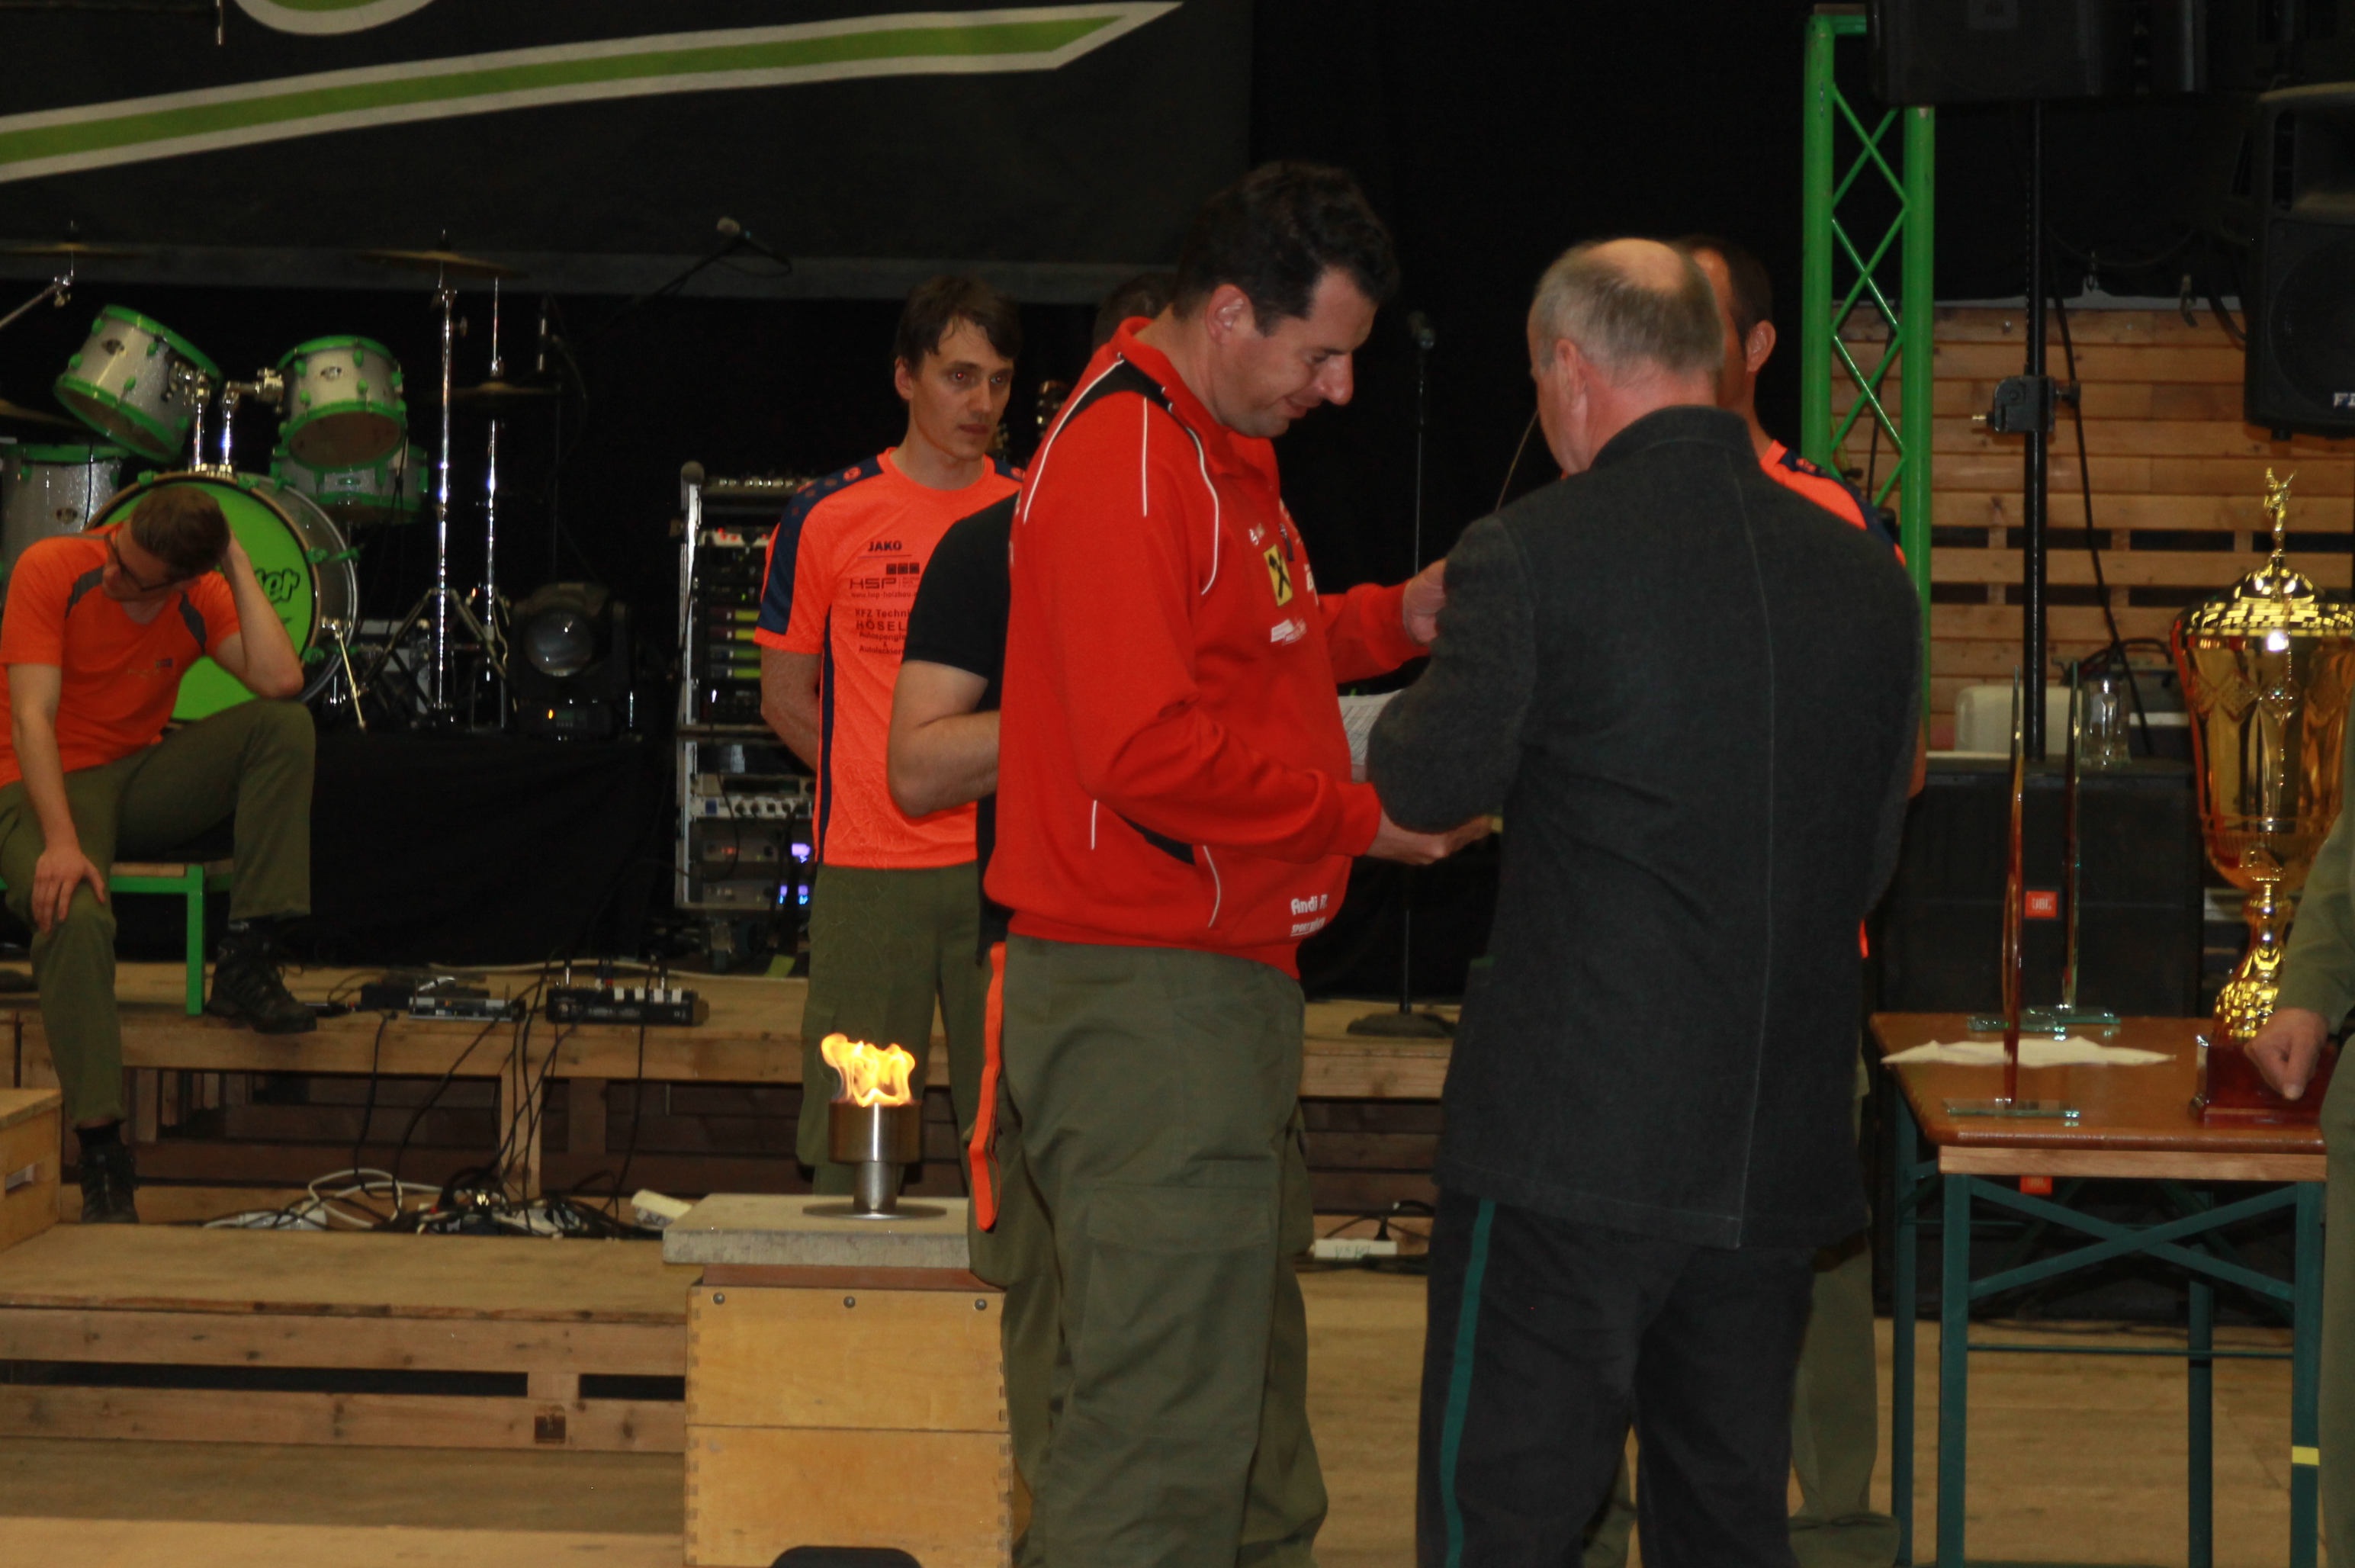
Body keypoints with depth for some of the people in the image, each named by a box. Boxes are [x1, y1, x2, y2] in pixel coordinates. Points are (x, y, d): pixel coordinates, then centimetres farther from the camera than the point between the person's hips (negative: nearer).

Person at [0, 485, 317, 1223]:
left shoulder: (202, 599, -4)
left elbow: (282, 680, -21)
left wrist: (240, 568, -18)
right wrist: (61, 842, -33)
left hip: (141, 779, 4)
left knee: (286, 725, -18)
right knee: (76, 917, -36)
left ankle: (246, 967, -20)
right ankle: (101, 1152, -32)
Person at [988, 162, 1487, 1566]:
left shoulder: (1219, 449, 17)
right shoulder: (1123, 460, -18)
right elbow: (1145, 750, -25)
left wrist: (1388, 622, 11)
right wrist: (1359, 815, -16)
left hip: (1230, 980, 11)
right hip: (1146, 995, -11)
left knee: (1249, 1388, 18)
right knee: (1168, 1415, -10)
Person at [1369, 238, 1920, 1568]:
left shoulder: (1531, 557, -11)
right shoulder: (1867, 576, 6)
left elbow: (1429, 786, -1)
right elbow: (1871, 857, 14)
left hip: (1571, 1150, -5)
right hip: (1778, 1153, 6)